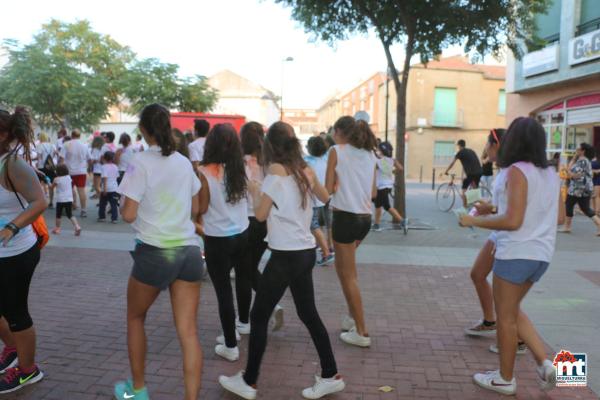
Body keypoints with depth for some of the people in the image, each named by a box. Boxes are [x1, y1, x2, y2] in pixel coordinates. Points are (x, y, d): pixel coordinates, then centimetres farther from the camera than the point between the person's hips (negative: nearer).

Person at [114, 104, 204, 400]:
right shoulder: (185, 162, 8)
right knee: (188, 332, 4)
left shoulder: (142, 161, -9)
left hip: (155, 252, -4)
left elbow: (129, 215, -12)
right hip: (189, 251, 4)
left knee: (135, 318, 21)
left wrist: (122, 206, 9)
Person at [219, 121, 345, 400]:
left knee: (259, 316, 6)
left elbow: (260, 214, -10)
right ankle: (331, 376, 26)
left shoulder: (276, 170, -13)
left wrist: (254, 191, 7)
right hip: (306, 251, 7)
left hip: (286, 255, -7)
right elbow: (325, 197, 24)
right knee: (309, 314, 18)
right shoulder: (305, 170, 7)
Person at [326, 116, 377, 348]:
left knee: (348, 275, 3)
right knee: (344, 267, 25)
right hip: (365, 218, 7)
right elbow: (373, 192, 12)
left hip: (345, 216, -7)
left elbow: (329, 189, -7)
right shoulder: (370, 155, 11)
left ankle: (361, 332, 8)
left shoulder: (337, 151, -5)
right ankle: (352, 316, 27)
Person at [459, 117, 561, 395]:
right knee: (512, 310, 24)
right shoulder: (551, 174, 9)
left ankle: (505, 379, 22)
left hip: (516, 253, -8)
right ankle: (545, 363, 15)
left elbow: (512, 221, -21)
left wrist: (474, 221, -10)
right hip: (541, 254, 8)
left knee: (505, 316, 8)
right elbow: (558, 217, 15)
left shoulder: (517, 171, -14)